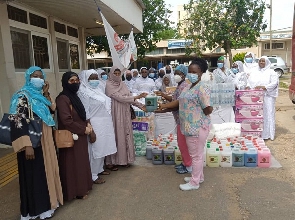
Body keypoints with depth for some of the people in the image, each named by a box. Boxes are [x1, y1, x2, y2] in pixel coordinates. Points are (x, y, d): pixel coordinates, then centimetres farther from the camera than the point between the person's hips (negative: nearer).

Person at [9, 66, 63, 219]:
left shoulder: (40, 96, 11)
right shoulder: (23, 96, -13)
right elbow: (17, 121, -20)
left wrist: (46, 94, 1)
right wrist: (27, 145, -27)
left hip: (45, 141, 8)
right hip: (33, 142, -8)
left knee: (45, 171, 17)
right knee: (34, 174, 3)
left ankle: (46, 201, 34)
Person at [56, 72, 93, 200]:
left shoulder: (74, 96, 10)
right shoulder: (62, 98, -18)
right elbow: (67, 121, -24)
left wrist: (87, 124, 2)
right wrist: (84, 129, -15)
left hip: (79, 135, 9)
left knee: (81, 162, 18)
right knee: (73, 164, 3)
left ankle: (81, 187, 33)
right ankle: (75, 191, 19)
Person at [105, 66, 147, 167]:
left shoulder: (122, 84, 10)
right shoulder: (109, 85, -10)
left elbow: (129, 97, 8)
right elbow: (119, 98, -18)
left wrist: (140, 105, -2)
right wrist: (136, 97, -19)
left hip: (125, 114, 6)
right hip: (115, 114, -6)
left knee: (126, 135, 8)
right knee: (116, 135, -1)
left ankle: (125, 158, 19)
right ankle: (112, 160, 11)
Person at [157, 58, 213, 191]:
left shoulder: (202, 88, -19)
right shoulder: (189, 87, 12)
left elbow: (208, 110, -22)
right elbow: (179, 101, 16)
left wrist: (197, 115, -6)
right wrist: (165, 105, 7)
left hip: (197, 127, -9)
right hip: (191, 126, 9)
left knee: (196, 155, 3)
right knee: (196, 154, 20)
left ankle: (194, 182, 18)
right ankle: (198, 177, 37)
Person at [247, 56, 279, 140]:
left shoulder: (271, 72, 3)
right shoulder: (254, 72, 16)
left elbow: (274, 83, -7)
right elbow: (249, 81, 13)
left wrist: (263, 87, -19)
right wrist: (248, 86, -9)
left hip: (267, 96, -3)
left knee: (267, 114, -2)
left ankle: (267, 134, 5)